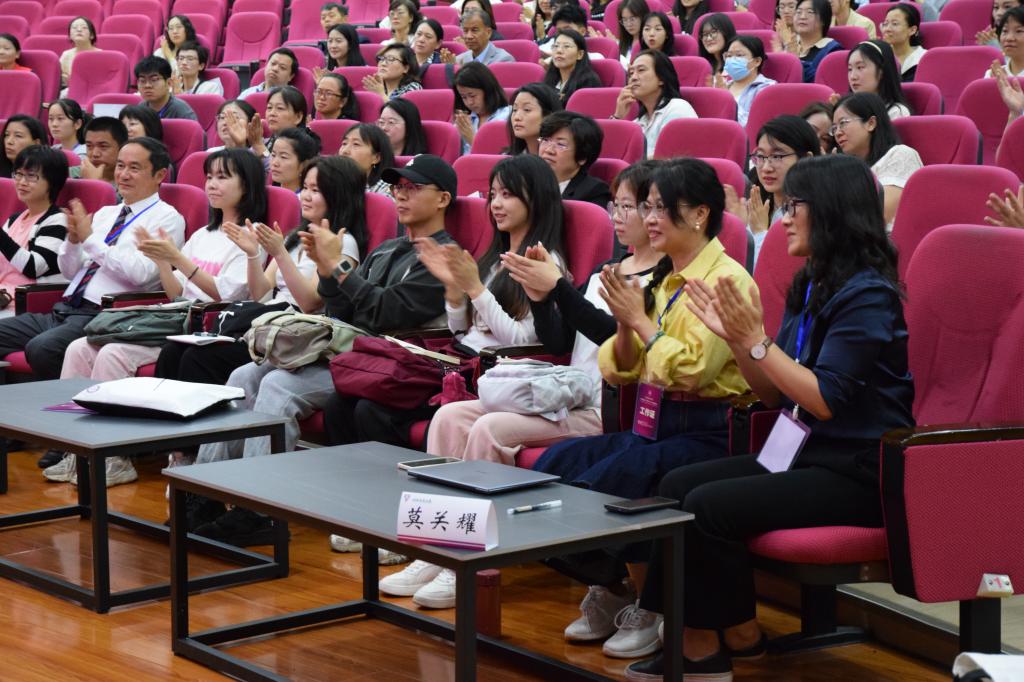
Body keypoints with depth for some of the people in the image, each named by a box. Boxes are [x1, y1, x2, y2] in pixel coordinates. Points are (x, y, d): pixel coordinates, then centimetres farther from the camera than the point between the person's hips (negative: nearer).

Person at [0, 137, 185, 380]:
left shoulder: (166, 218, 0)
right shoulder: (105, 213, 22)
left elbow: (140, 272, -16)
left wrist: (89, 238, -10)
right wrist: (73, 238, 1)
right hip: (64, 310, 8)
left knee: (41, 348, -32)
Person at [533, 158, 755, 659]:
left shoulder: (726, 280, -11)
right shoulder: (661, 279, 15)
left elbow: (692, 369, -22)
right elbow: (619, 371, 14)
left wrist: (641, 319, -13)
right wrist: (624, 325, -5)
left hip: (704, 434, -8)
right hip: (653, 425, 8)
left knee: (602, 481, -27)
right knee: (553, 465, -11)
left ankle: (651, 609, -8)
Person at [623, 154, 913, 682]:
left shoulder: (867, 295, -16)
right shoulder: (809, 286, 12)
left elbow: (825, 399, -22)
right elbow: (776, 394, 13)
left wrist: (756, 339, -20)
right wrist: (733, 337, -1)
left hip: (855, 473, -9)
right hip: (805, 454, 9)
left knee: (707, 505, -21)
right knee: (676, 485, -6)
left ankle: (738, 631, 2)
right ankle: (698, 638, -6)